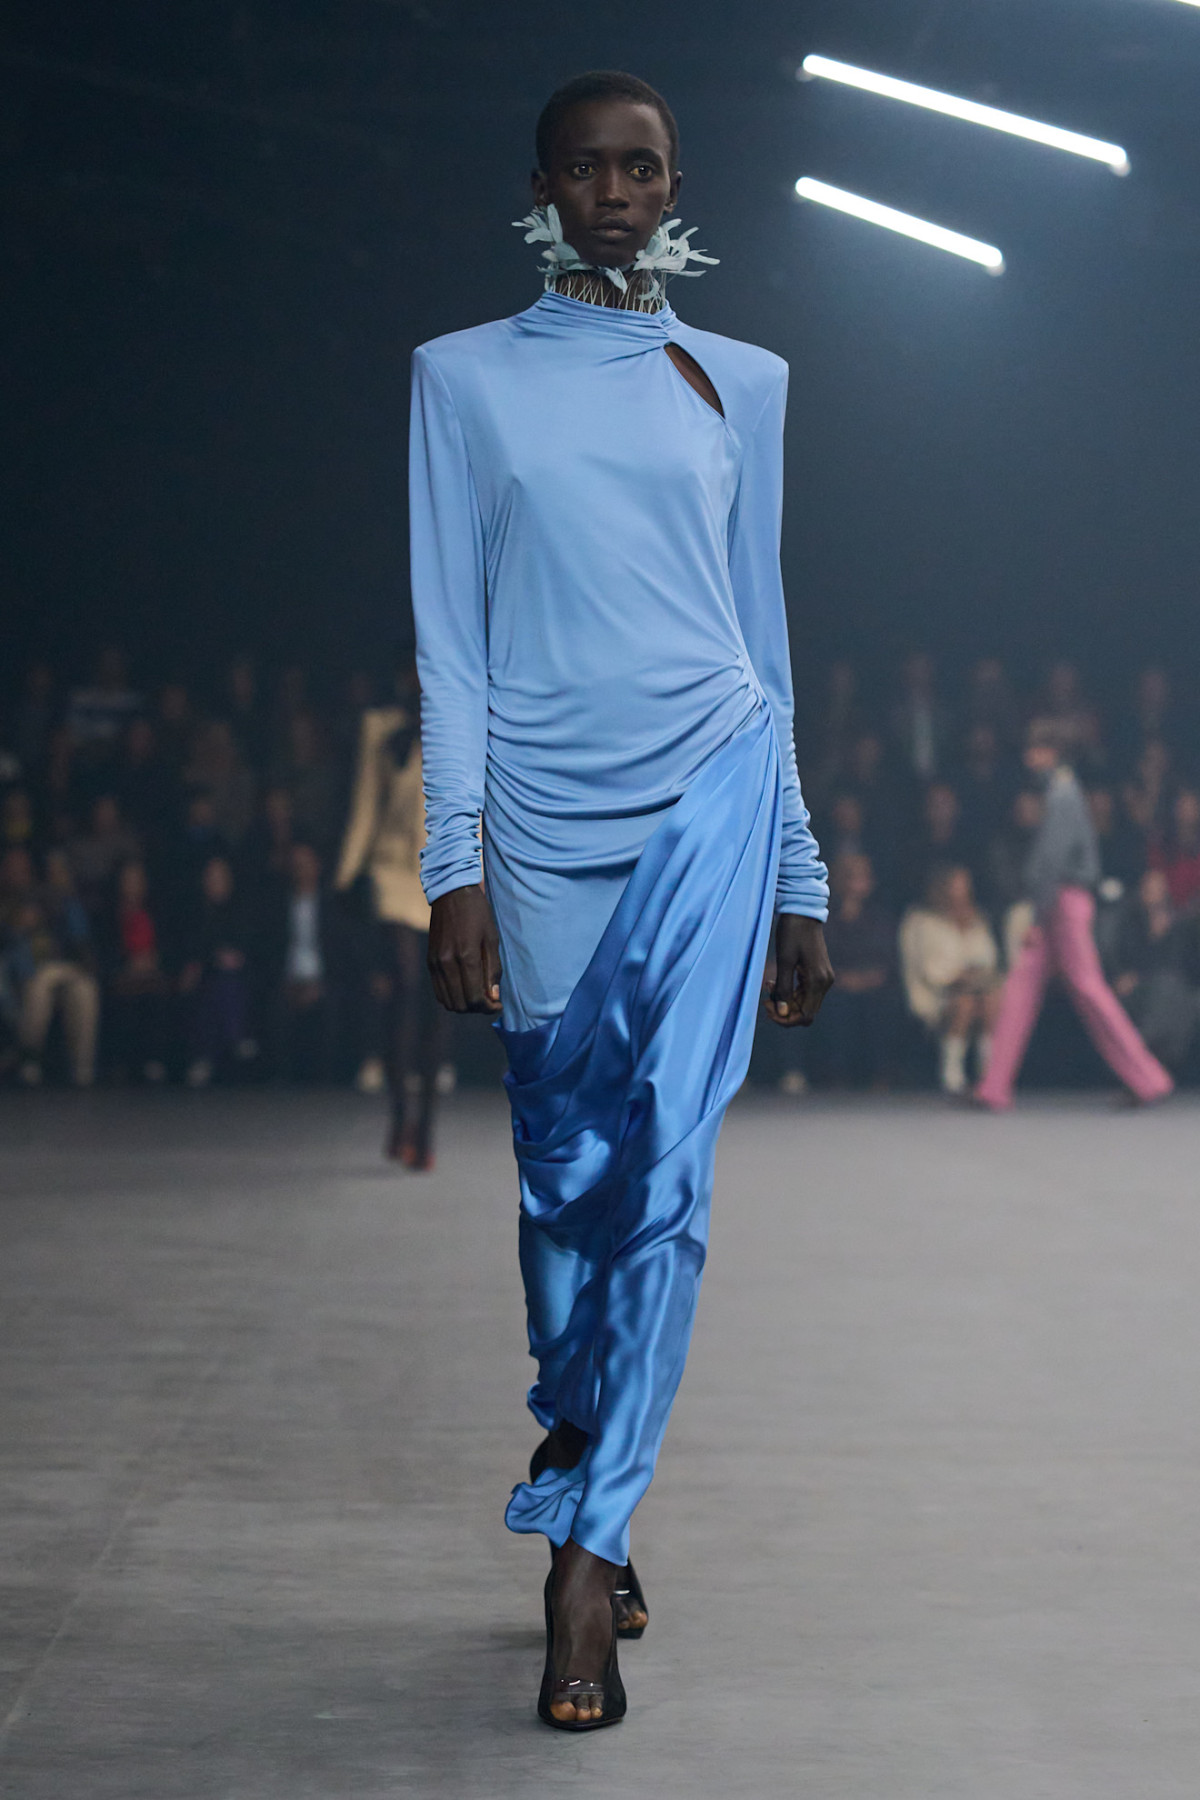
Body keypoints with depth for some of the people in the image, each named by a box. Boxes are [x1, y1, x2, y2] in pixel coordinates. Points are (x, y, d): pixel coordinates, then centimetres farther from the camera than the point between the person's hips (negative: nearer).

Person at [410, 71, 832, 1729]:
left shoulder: (740, 382, 12)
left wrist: (802, 880, 12)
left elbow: (760, 627, 14)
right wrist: (454, 865, -6)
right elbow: (449, 636, 3)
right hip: (544, 806, 0)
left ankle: (584, 1548, -12)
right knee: (566, 1183, 5)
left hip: (712, 782, 0)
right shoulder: (466, 377, 8)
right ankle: (597, 1515, 21)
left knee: (665, 1167, -14)